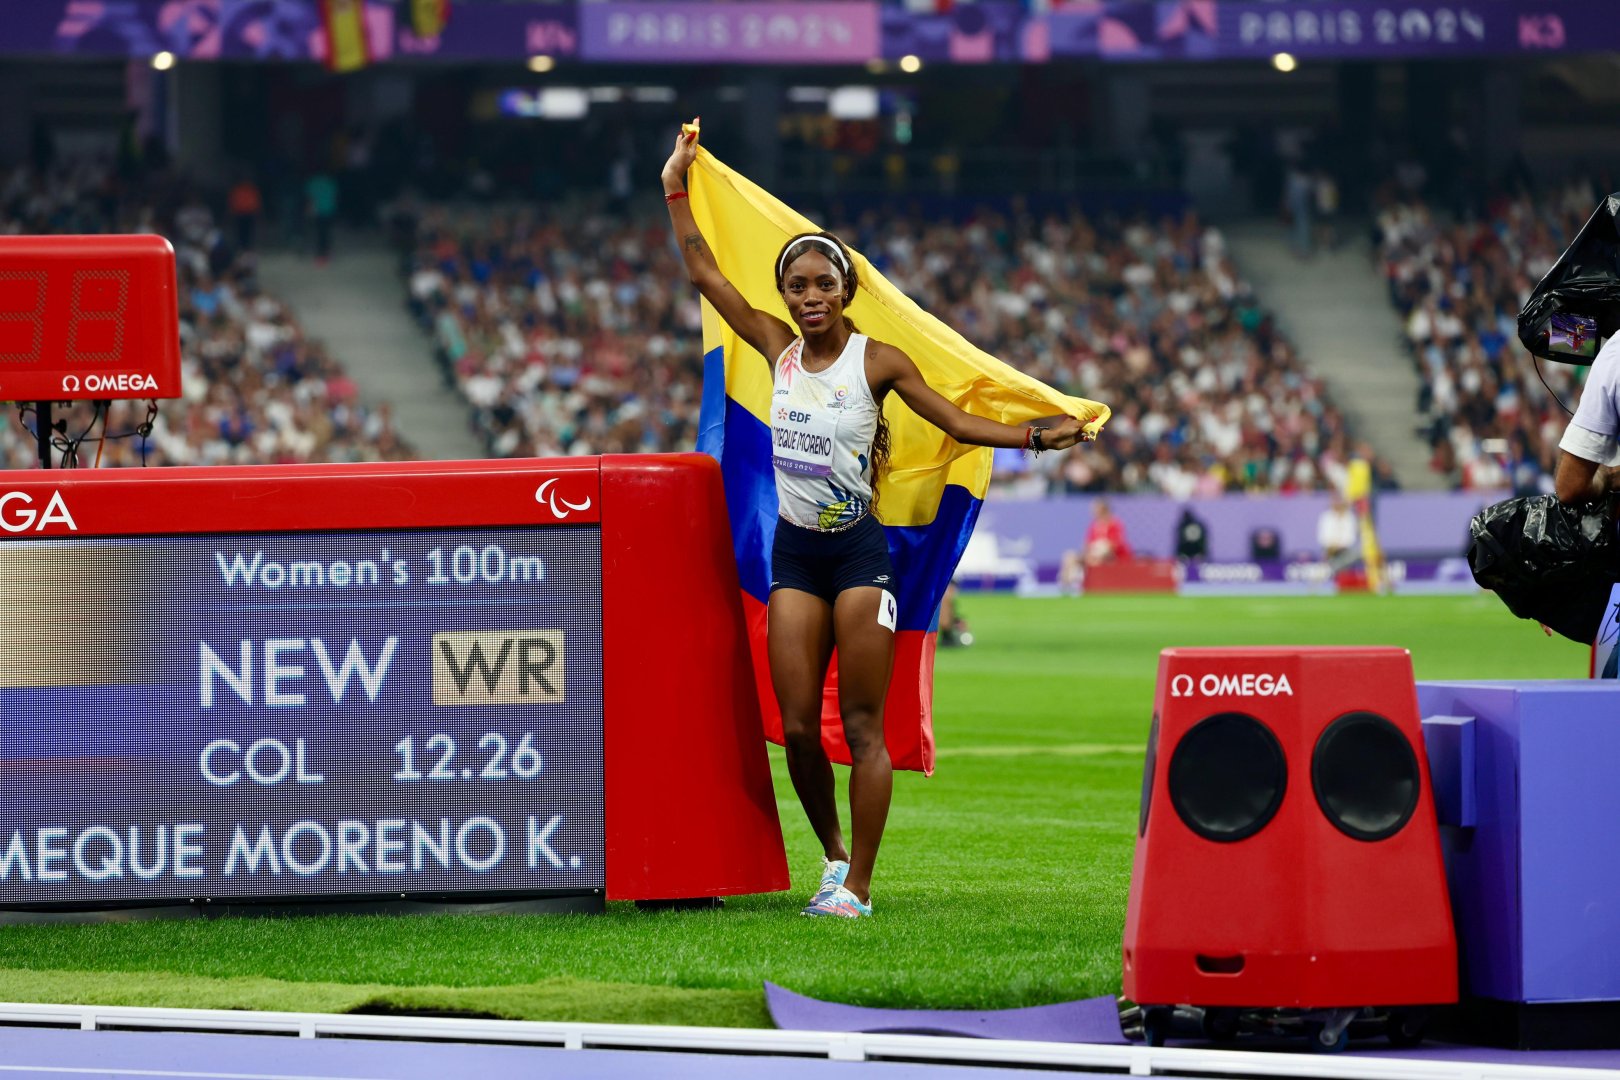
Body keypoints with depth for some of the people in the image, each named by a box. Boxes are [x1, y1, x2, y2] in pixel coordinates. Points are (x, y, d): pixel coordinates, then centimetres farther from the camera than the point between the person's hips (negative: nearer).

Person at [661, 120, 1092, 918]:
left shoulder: (877, 360, -4)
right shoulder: (779, 349, 6)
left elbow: (955, 422, 0)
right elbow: (705, 274, 9)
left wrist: (1039, 438, -9)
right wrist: (676, 190, 8)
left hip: (859, 551, -4)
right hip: (795, 553, 4)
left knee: (863, 727, -3)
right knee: (797, 726, 0)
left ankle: (856, 886, -1)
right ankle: (833, 853, 22)